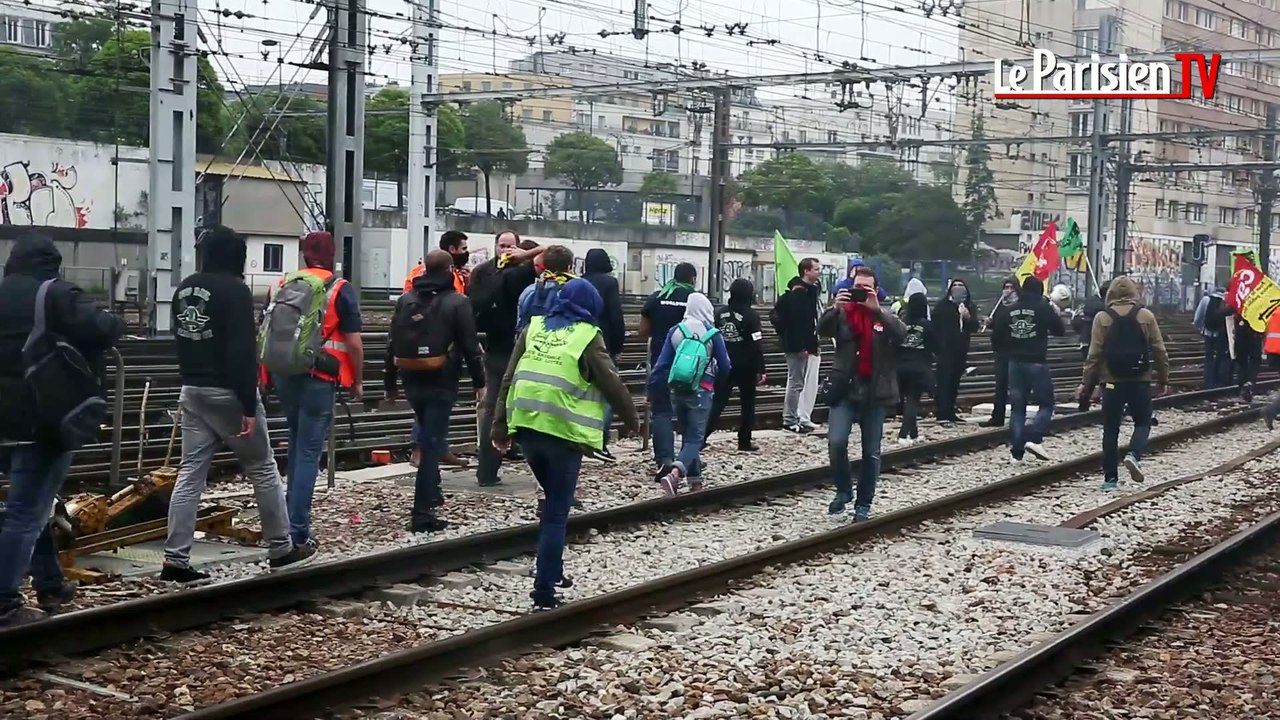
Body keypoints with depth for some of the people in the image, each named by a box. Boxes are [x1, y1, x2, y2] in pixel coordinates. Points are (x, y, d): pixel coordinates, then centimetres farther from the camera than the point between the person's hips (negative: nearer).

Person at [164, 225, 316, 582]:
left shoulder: (184, 289, 13)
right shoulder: (234, 290, -13)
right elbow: (243, 353, -19)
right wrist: (249, 407, -19)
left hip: (192, 391, 7)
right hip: (228, 393, -7)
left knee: (189, 474, 5)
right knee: (263, 470, 6)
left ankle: (175, 560, 0)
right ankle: (281, 549, 15)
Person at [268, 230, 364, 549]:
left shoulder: (282, 285, 7)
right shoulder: (340, 290, -7)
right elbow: (353, 342, -9)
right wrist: (357, 381, 3)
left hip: (285, 374, 5)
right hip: (319, 379, -5)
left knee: (297, 444, 22)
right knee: (309, 451, -2)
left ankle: (292, 515, 27)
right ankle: (297, 530, -3)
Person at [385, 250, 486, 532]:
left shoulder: (405, 300, 9)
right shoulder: (458, 302, -7)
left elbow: (393, 344, 11)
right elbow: (470, 347, -9)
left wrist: (389, 382, 16)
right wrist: (479, 383, -1)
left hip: (412, 382, 5)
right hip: (441, 384, -5)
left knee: (429, 437, 26)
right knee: (432, 444, -4)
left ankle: (431, 493, 34)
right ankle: (422, 514, -7)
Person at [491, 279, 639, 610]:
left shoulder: (534, 328, 11)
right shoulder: (587, 337, -3)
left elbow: (509, 378, 11)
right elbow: (612, 384, 0)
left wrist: (500, 426, 14)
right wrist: (631, 418, 16)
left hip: (527, 425, 5)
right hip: (563, 432, -5)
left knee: (552, 501, 25)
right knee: (557, 513, 0)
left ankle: (551, 569, 29)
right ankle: (544, 589, -4)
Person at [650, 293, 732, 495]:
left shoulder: (676, 331, 0)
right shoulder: (712, 334, -7)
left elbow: (661, 364, -2)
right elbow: (725, 367, -1)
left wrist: (651, 390, 4)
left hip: (677, 392, 4)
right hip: (700, 393, -4)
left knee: (687, 436, 17)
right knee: (694, 439, -4)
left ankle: (695, 481, 21)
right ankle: (674, 474, -26)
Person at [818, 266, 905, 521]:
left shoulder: (884, 316, 5)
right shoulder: (842, 313, 6)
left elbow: (901, 333, -14)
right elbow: (823, 329, -12)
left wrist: (877, 310, -25)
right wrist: (835, 308, -29)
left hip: (875, 392, 1)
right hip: (845, 390, 0)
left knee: (871, 452, 5)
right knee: (836, 442, -15)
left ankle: (863, 504, 17)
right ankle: (844, 490, 9)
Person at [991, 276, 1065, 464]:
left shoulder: (1008, 311, 4)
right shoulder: (1044, 309, -6)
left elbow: (996, 338, 5)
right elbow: (1060, 330, 5)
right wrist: (1055, 313, 19)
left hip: (1015, 363, 4)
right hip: (1036, 363, -4)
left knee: (1017, 407, 8)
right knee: (1046, 404, 6)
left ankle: (1016, 451, 4)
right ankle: (1034, 438, -16)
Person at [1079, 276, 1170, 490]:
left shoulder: (1102, 318, -3)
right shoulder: (1146, 316, 0)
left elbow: (1095, 354, -5)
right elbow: (1159, 351, 1)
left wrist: (1086, 382, 1)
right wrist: (1163, 379, 10)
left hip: (1112, 382, 0)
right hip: (1140, 381, 0)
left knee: (1111, 428, 7)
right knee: (1142, 422, 16)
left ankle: (1110, 477, 6)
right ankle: (1134, 455, -11)